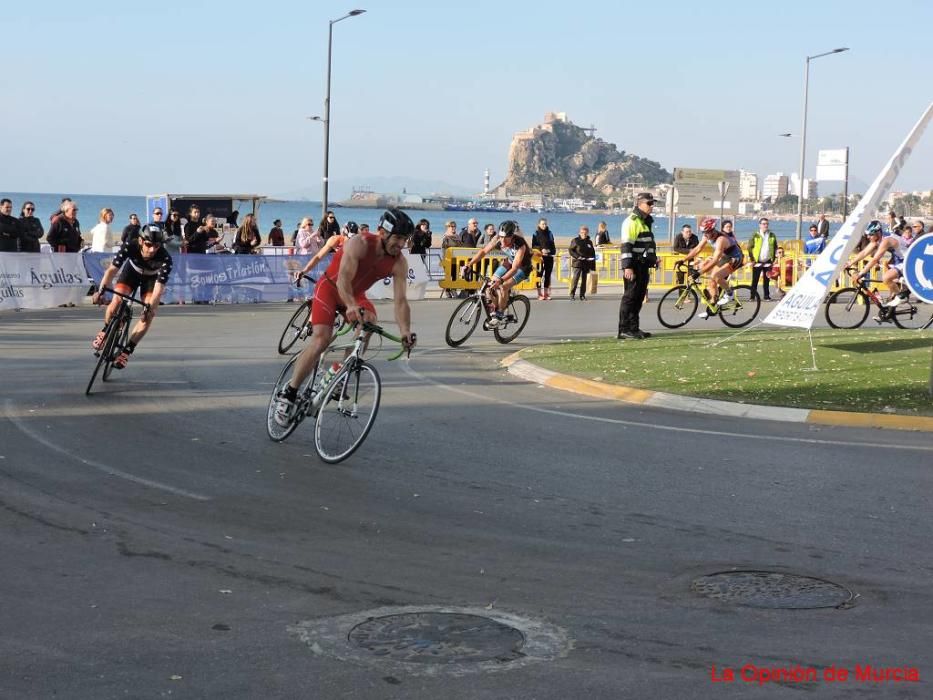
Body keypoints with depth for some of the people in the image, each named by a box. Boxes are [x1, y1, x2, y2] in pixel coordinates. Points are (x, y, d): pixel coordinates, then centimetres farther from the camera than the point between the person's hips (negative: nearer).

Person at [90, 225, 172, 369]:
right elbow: (112, 269, -34)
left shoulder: (165, 258, -37)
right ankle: (105, 331, 8)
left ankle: (126, 351, -4)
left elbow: (159, 287, -38)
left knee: (148, 315, -16)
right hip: (131, 271, 1)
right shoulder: (130, 246, -34)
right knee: (117, 301, -21)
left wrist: (150, 308, -50)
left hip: (151, 278, 0)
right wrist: (101, 291, -46)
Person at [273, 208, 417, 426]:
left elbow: (401, 300, -22)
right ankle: (288, 394, -11)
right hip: (330, 288, -5)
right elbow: (343, 279, -42)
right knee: (321, 338, -21)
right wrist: (351, 306, -60)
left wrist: (405, 331, -39)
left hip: (355, 294, 5)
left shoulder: (399, 263, -17)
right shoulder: (359, 244, -31)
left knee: (370, 321, -26)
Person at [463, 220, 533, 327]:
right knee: (490, 285, -8)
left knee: (504, 287, -25)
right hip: (509, 262, 6)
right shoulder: (498, 240, -24)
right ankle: (494, 311, 13)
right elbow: (483, 251, -18)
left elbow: (514, 269, -43)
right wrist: (468, 265, -28)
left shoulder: (520, 245, -38)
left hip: (522, 267, -6)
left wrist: (501, 280, -55)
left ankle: (500, 315, -7)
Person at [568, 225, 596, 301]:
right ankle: (572, 295, -8)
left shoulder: (589, 242, 12)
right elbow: (570, 250, 0)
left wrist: (593, 265, 8)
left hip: (586, 264, 4)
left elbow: (593, 254, 14)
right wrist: (577, 256, -15)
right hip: (577, 263, -4)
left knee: (584, 279, 6)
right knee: (575, 278, -11)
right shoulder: (575, 241, 1)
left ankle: (582, 295, 10)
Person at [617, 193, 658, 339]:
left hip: (643, 265, 9)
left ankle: (633, 328, 17)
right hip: (634, 266, -9)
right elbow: (626, 246, -19)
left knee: (639, 297, 11)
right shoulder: (631, 221, -12)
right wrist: (627, 267, -25)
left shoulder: (646, 222, 19)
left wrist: (653, 260, 27)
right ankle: (623, 330, -7)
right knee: (630, 297, -9)